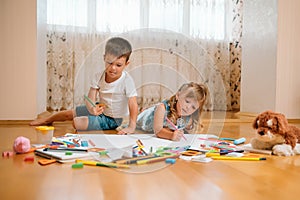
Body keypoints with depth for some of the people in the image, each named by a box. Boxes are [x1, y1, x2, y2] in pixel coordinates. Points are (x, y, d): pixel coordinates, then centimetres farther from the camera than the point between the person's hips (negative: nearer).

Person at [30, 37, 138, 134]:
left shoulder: (127, 81, -28)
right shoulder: (98, 77, -14)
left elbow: (133, 105, -29)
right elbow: (90, 99, -18)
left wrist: (131, 127, -34)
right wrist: (92, 108, -41)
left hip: (112, 120, -5)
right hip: (100, 110, 5)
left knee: (77, 122, -18)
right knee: (69, 113, 15)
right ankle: (47, 120, 47)